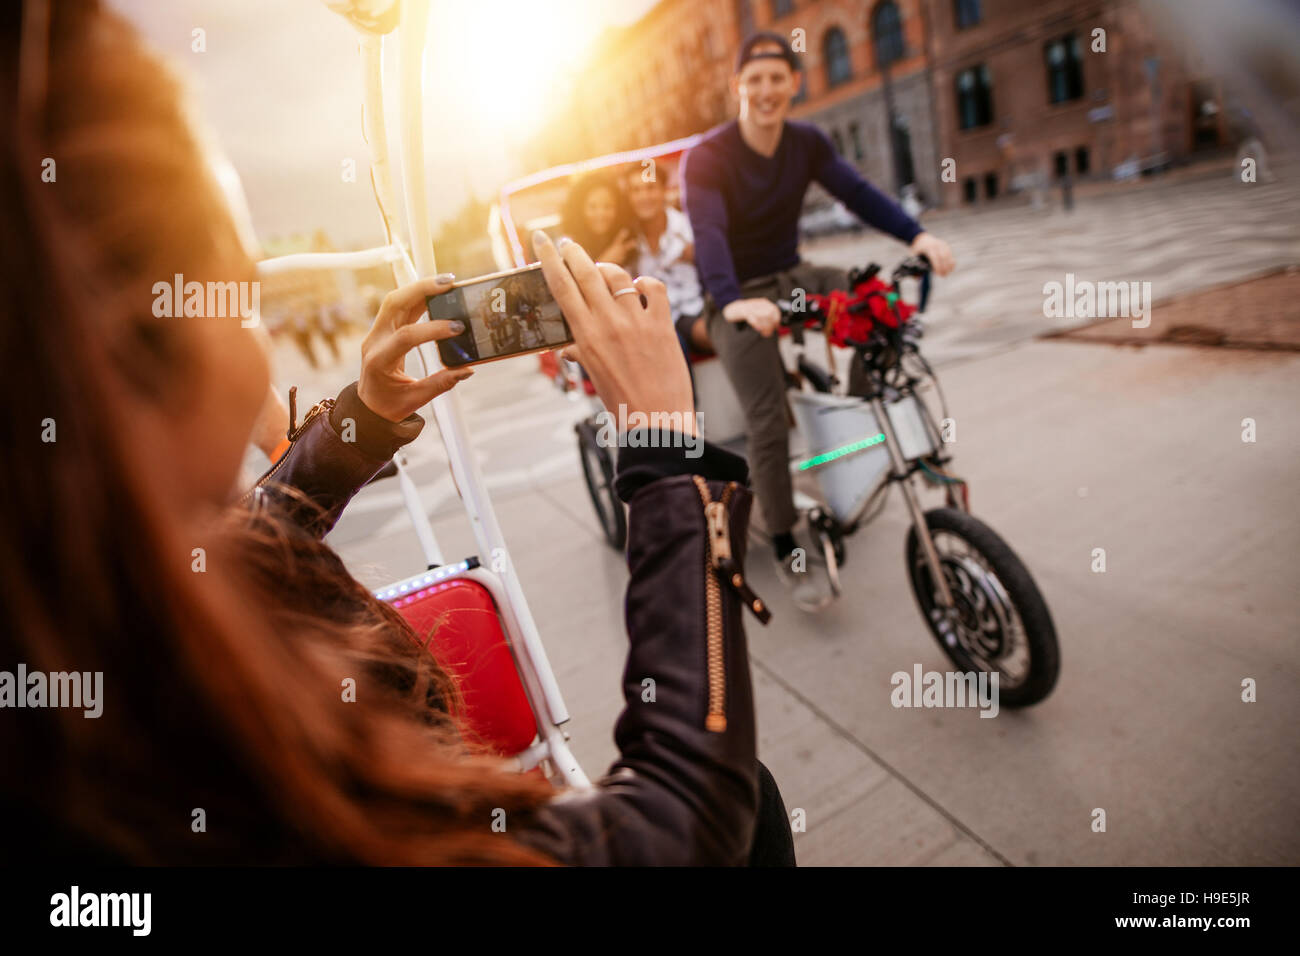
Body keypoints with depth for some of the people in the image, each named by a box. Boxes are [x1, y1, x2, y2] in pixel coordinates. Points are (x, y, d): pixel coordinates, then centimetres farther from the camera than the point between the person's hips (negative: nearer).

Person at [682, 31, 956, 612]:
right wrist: (733, 302, -50)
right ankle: (787, 553, -3)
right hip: (739, 299, -5)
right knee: (767, 420, -17)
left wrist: (916, 235, -29)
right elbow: (708, 233, -31)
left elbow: (856, 192, -11)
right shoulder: (708, 157, -15)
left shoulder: (807, 143, 1)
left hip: (791, 278, 5)